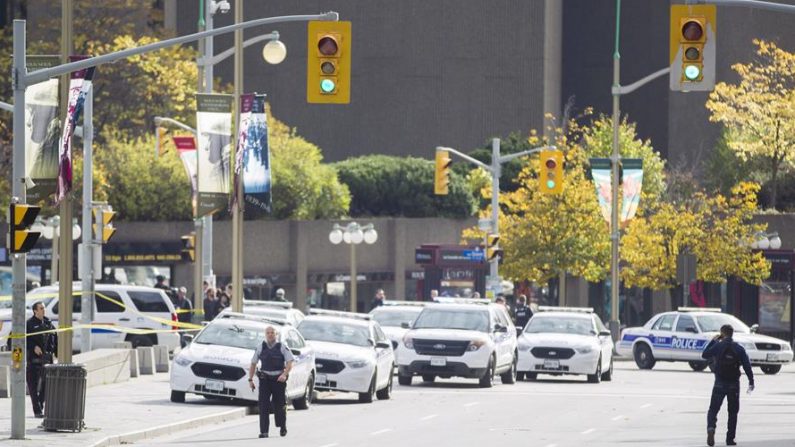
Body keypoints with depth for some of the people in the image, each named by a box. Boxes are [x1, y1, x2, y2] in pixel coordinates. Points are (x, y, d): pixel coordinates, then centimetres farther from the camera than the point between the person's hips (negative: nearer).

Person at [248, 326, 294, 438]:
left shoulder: (282, 347, 1)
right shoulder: (261, 347, 7)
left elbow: (290, 362, -6)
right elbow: (253, 363, 13)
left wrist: (284, 374, -23)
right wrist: (250, 379, 6)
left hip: (279, 379, -1)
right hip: (265, 379, 1)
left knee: (280, 404, 9)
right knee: (263, 405, -10)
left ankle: (282, 428, 31)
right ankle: (263, 431, -11)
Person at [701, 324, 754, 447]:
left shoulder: (718, 346, -5)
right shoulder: (739, 348, 0)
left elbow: (704, 355, 9)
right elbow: (747, 365, -4)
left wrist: (713, 341, 16)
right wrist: (751, 382, -1)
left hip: (719, 383, -1)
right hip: (734, 384, 1)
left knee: (713, 409, 4)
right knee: (733, 412, 11)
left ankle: (711, 428, -24)